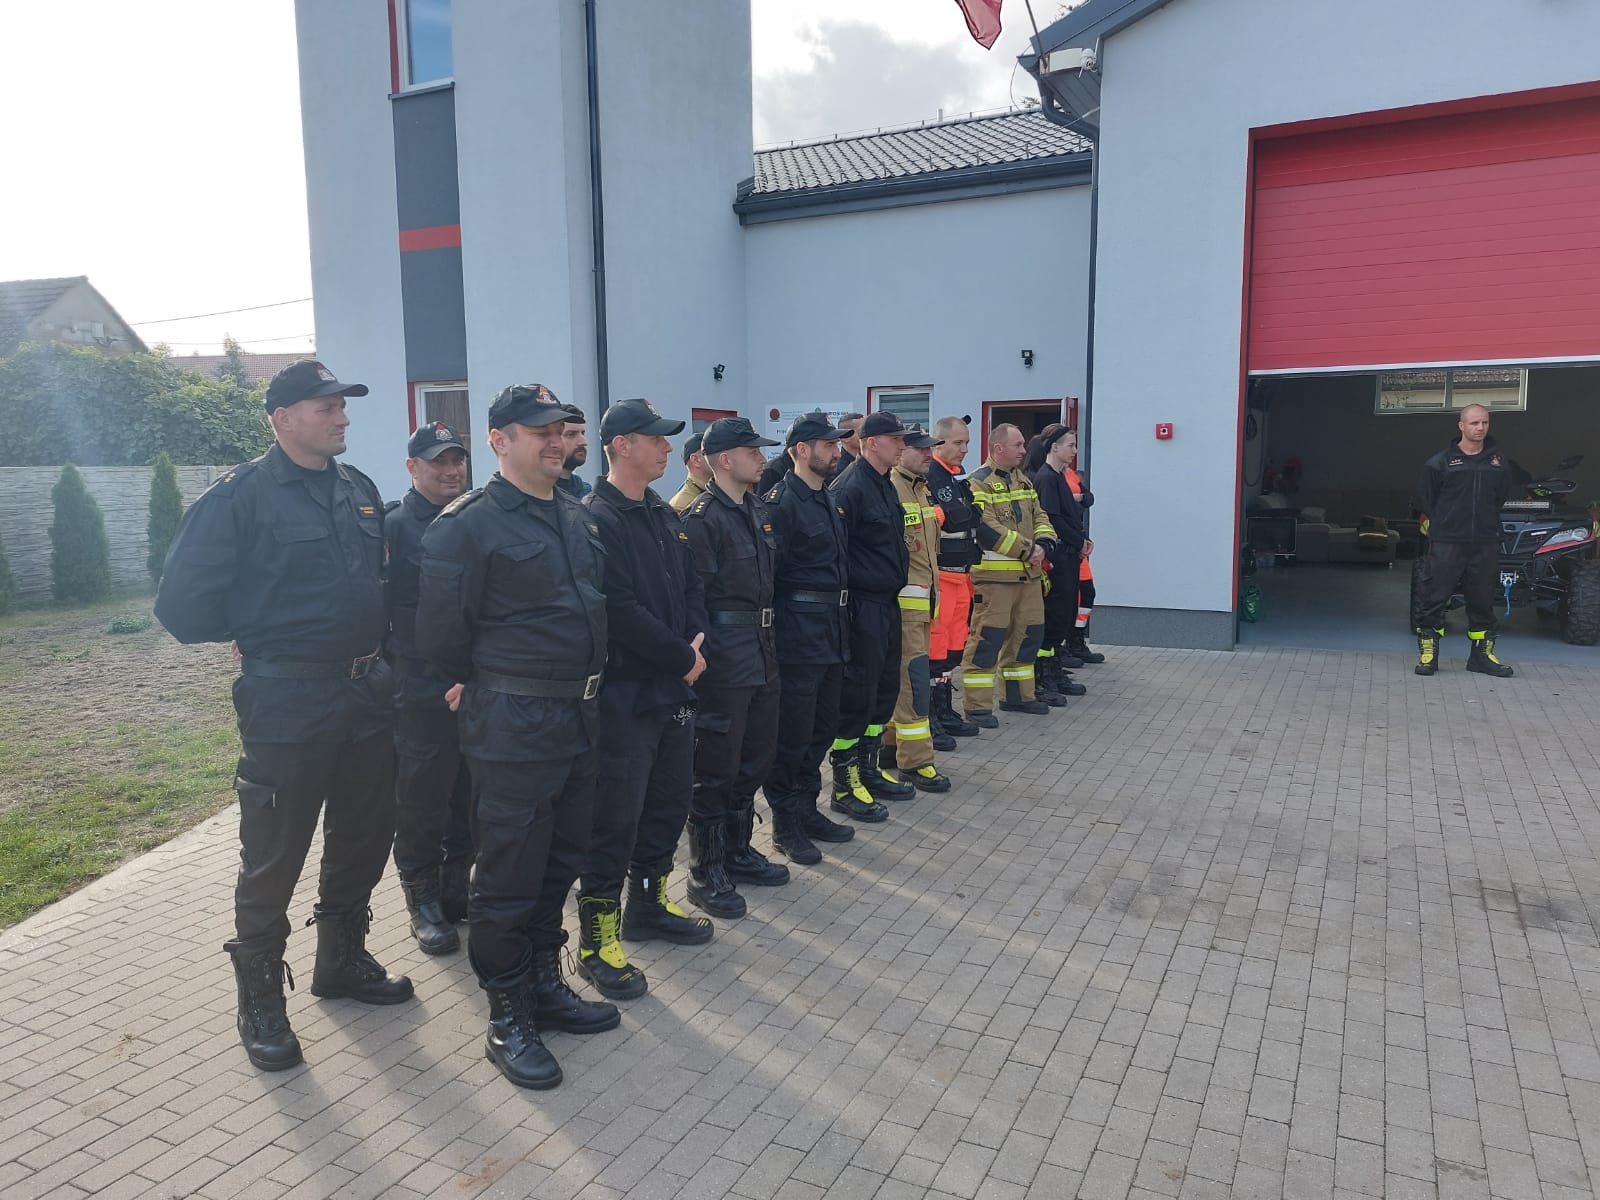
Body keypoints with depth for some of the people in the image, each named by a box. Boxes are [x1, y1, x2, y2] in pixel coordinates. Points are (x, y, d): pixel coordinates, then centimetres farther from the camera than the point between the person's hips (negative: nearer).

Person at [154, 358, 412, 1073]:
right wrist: (257, 635, 0)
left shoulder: (359, 490, 8)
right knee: (274, 857, 4)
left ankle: (341, 960, 38)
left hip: (368, 697, 7)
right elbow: (183, 604, -11)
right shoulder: (240, 497, -11)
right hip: (287, 708, -6)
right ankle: (260, 1001, 22)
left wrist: (375, 645, 9)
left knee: (364, 838, 17)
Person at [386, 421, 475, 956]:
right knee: (422, 802, 4)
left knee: (470, 797, 13)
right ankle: (423, 900, 20)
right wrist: (393, 667, -12)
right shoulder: (393, 526, -5)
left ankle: (456, 887, 29)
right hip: (422, 692, -5)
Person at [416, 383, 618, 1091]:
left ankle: (544, 984, 34)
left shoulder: (575, 518, 11)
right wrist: (483, 687, 3)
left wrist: (586, 684, 15)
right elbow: (440, 634, -12)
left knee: (561, 859, 17)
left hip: (579, 714, 8)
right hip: (512, 724, -8)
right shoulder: (468, 524, -13)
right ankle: (508, 1018, 18)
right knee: (509, 873, 2)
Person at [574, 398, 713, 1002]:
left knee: (670, 799, 18)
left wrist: (696, 639, -4)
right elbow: (620, 611, -21)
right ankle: (597, 938, 12)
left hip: (672, 687, 9)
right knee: (615, 816, -1)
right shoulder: (596, 518, -15)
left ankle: (648, 903, 36)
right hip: (624, 694, -9)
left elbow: (691, 586, 15)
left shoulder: (663, 515, 13)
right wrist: (683, 657, -14)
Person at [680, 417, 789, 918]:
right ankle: (706, 872, 13)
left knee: (755, 757, 17)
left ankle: (737, 852, 32)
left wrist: (769, 643, 16)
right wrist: (705, 653, -19)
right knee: (716, 767, 1)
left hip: (762, 650, 9)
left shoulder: (757, 510, 13)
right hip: (724, 655, -9)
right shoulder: (702, 517, -13)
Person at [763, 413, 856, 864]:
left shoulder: (828, 500, 15)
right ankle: (785, 825, 14)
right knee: (792, 731, 0)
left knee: (821, 727, 16)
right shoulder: (782, 502, -13)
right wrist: (771, 635, -18)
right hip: (799, 633, -9)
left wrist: (841, 622, 16)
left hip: (832, 631, 9)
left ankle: (807, 810, 29)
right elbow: (766, 572, -17)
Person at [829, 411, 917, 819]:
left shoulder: (886, 486, 15)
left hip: (888, 603, 10)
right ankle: (844, 786, 9)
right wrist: (844, 607, -20)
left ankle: (869, 769, 30)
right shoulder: (849, 488, -16)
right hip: (862, 607, -10)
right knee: (856, 695, -2)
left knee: (885, 690, 16)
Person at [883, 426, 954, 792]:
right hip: (903, 600, -9)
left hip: (924, 599, 9)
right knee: (914, 677, -9)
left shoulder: (923, 489, 16)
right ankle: (915, 760, -4)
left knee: (900, 675, 16)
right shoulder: (889, 489, -14)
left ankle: (891, 739, 27)